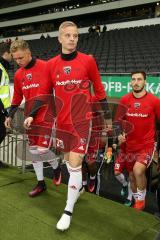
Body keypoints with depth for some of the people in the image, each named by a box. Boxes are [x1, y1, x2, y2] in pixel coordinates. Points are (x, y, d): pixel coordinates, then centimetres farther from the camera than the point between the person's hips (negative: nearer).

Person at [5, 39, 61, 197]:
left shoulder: (45, 67, -12)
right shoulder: (18, 74, 6)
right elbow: (17, 97, 16)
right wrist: (10, 115, 12)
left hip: (46, 115, -6)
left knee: (43, 149, -9)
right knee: (33, 149, 9)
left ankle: (56, 168, 24)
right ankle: (41, 183, 24)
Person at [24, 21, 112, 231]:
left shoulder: (88, 61, -5)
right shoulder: (51, 65, 3)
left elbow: (99, 89, 3)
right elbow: (43, 93, 12)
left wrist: (107, 116, 7)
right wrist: (31, 115, 4)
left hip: (82, 121, -3)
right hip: (62, 122, 4)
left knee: (74, 164, -6)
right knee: (69, 161, 16)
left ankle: (68, 211, 8)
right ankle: (77, 188, 43)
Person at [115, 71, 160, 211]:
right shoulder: (124, 100, -1)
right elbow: (119, 121, 11)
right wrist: (120, 135, -4)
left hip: (147, 145, -4)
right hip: (129, 145, 4)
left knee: (138, 170, -26)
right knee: (132, 176, 15)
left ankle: (141, 199, 3)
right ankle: (137, 200, 42)